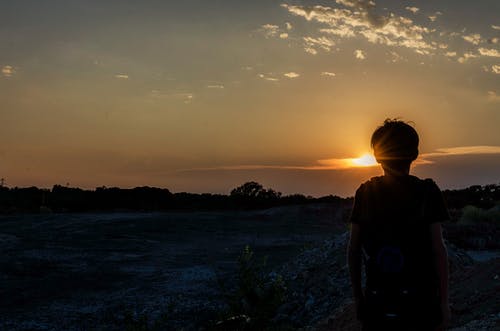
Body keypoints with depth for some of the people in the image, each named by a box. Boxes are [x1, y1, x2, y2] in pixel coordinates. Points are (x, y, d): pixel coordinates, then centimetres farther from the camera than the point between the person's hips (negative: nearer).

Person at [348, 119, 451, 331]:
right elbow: (438, 250, -8)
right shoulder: (427, 193, -6)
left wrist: (357, 296, 12)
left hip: (377, 304, 2)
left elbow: (353, 250, 2)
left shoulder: (365, 194, 1)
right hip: (420, 303, -2)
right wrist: (443, 301, -2)